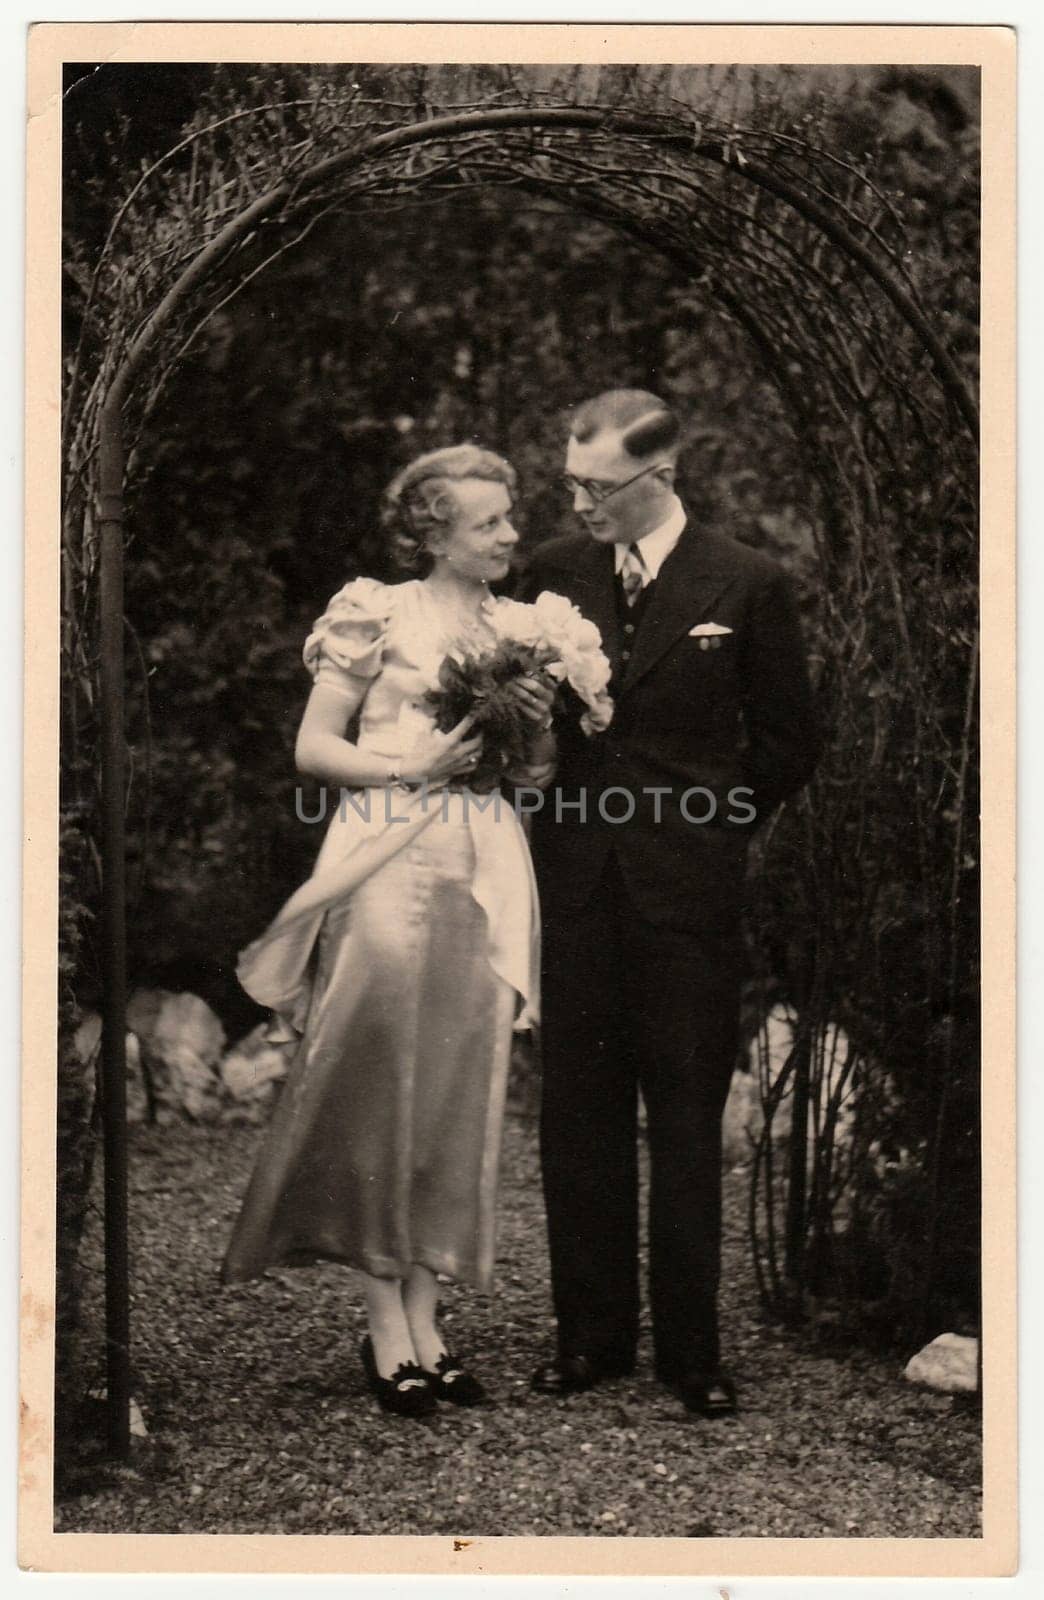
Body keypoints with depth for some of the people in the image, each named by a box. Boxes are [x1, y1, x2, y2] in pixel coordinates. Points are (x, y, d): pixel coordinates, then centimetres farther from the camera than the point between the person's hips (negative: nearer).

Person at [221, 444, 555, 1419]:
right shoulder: (378, 615, 1)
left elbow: (537, 773, 18)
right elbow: (313, 749, -1)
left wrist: (534, 727, -3)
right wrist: (415, 764, -13)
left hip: (484, 874, 5)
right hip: (390, 869, -5)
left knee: (457, 1094, 4)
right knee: (381, 1089, -5)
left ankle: (424, 1325, 11)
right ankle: (388, 1334, 1)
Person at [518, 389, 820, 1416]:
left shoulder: (747, 585, -2)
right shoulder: (552, 573, 7)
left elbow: (787, 744, 5)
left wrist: (707, 827, 6)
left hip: (685, 887, -3)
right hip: (575, 879, 3)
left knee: (685, 1118, 2)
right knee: (577, 1112, 7)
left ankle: (689, 1348, 12)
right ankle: (590, 1332, 18)